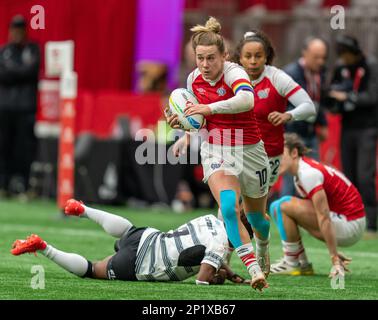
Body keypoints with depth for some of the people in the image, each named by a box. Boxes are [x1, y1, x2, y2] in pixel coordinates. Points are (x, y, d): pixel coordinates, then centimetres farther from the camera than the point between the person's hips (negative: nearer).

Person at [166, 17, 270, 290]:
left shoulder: (234, 73, -21)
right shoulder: (194, 79, -2)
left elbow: (247, 100, -45)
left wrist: (209, 108, -49)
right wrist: (186, 135, -3)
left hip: (249, 151, -2)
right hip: (216, 151, 2)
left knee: (256, 215, 17)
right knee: (229, 206, -26)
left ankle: (263, 248, 53)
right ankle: (253, 268, -28)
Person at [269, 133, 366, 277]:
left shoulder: (308, 173, -21)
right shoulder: (300, 172, 9)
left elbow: (324, 217, -25)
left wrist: (334, 258, -27)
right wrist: (333, 253, 15)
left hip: (350, 225, -10)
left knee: (284, 205, -16)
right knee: (276, 207, 12)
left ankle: (291, 264, -6)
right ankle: (303, 264, 10)